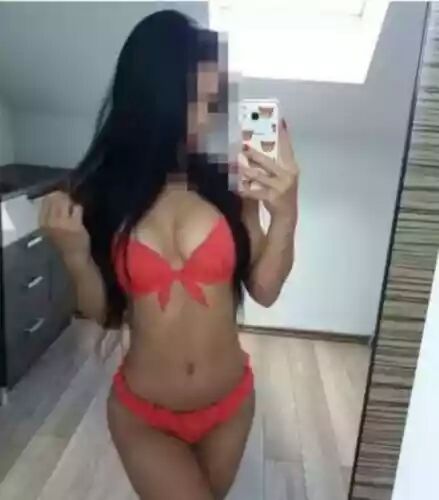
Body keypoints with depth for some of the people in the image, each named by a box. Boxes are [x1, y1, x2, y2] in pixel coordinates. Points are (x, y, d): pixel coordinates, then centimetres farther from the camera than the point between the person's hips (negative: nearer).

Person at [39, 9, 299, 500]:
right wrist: (75, 255, -23)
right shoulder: (102, 191, -12)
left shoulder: (233, 182, -11)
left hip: (229, 404, 2)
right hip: (142, 414, -2)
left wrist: (285, 215, -23)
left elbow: (264, 289, -8)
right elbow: (101, 311, -5)